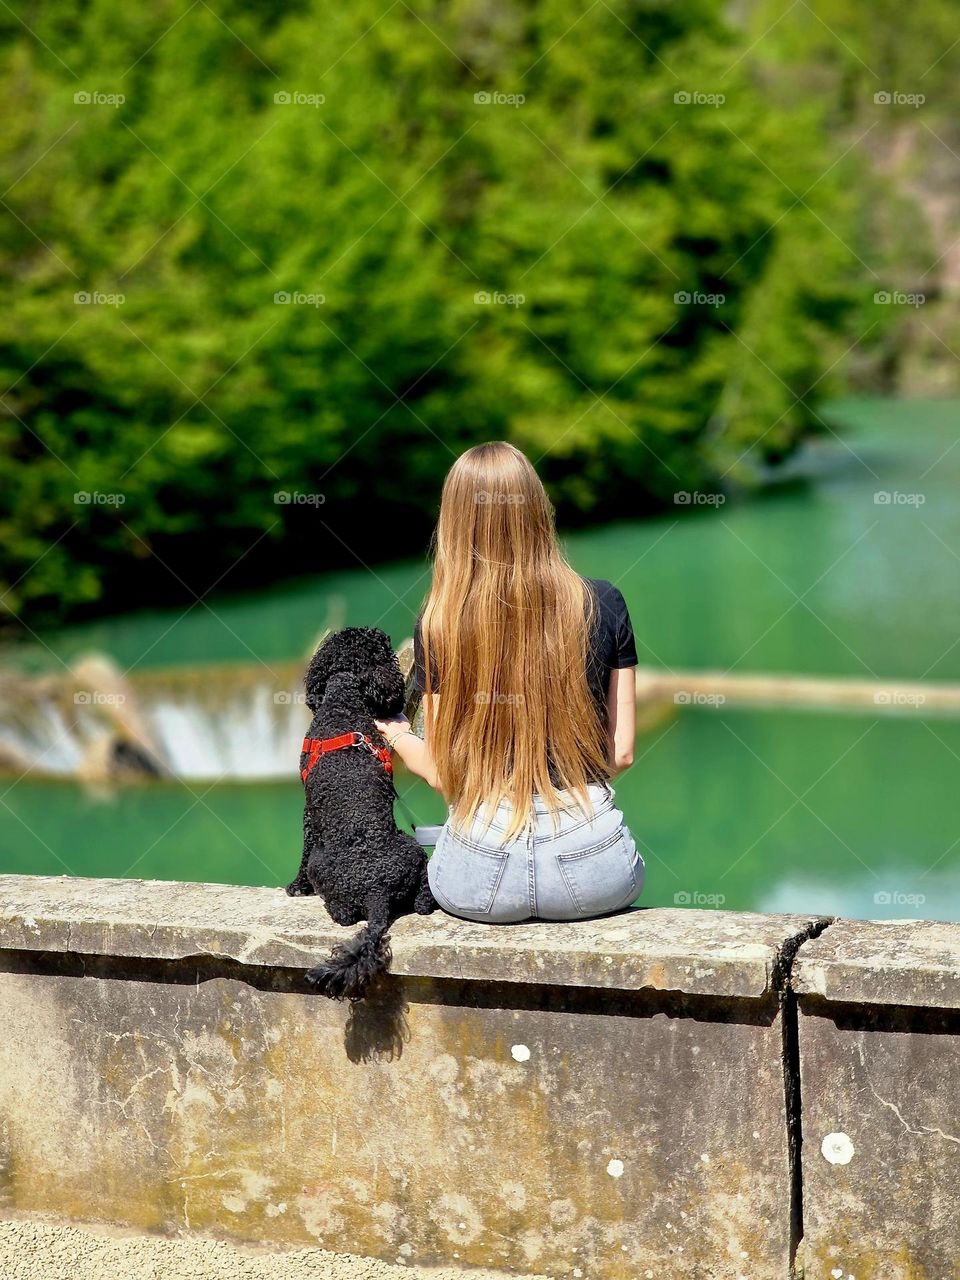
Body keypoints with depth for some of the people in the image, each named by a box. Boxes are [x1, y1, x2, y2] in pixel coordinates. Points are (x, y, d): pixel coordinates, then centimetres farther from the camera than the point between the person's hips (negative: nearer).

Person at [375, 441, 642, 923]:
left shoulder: (439, 625, -6)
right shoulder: (603, 605, -3)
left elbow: (441, 773, 0)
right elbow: (621, 753, 2)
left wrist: (397, 737, 22)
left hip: (481, 881, 0)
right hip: (592, 869, 1)